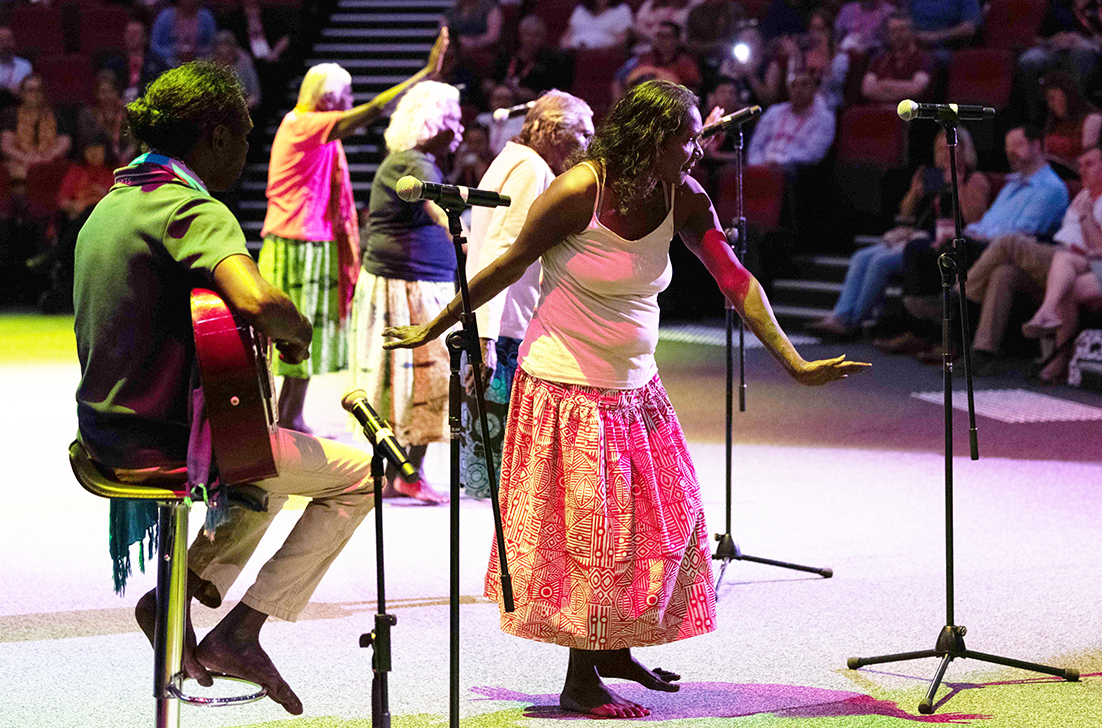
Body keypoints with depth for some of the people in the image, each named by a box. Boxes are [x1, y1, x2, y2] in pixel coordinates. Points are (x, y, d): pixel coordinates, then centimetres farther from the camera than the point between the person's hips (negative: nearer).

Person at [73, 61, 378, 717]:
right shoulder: (192, 209, -18)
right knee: (359, 475, 1)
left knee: (281, 467, 32)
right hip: (166, 439, -9)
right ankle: (240, 633, -2)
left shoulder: (114, 202, 12)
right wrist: (298, 332, -13)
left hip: (108, 429, 10)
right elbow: (256, 300, -36)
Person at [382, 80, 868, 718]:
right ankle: (581, 680, 10)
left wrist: (794, 363, -13)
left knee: (662, 518, 11)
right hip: (568, 389, -7)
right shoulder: (578, 193, -19)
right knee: (591, 530, -2)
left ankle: (616, 650, 28)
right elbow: (507, 269, -10)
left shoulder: (683, 199, -3)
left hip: (636, 389, 7)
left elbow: (736, 281, -5)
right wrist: (431, 331, -3)